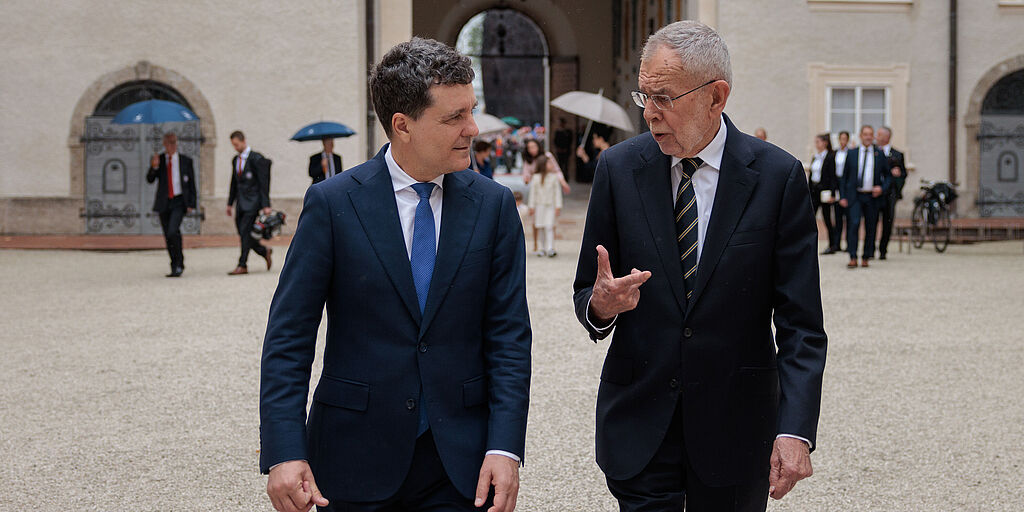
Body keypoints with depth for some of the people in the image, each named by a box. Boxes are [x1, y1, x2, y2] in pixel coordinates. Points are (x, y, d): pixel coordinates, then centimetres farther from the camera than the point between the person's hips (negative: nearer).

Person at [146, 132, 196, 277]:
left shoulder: (186, 161, 2)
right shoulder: (158, 160, 5)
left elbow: (192, 184, 4)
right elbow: (149, 180, -5)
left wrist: (192, 204, -3)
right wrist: (154, 167, -24)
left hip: (179, 202, -3)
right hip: (163, 202, 3)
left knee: (173, 231, -21)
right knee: (167, 237, 7)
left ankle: (179, 264, -10)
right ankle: (175, 266, 19)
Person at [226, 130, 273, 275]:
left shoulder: (256, 159, -9)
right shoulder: (235, 160, 14)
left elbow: (263, 183, -11)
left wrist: (266, 205, -16)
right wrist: (230, 203, 19)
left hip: (253, 201, -7)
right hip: (241, 202, 7)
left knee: (245, 231, -12)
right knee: (242, 234, 4)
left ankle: (242, 266, -10)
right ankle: (265, 251, 26)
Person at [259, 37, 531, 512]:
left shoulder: (494, 205, 1)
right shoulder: (331, 202, -5)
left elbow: (508, 335, 0)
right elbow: (289, 336, -6)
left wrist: (504, 448, -11)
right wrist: (284, 452, -15)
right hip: (357, 462, -1)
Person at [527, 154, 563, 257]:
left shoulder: (554, 177, -1)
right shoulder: (536, 178, -4)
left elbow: (557, 192, 2)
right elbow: (533, 192, 2)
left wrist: (558, 206, -1)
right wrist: (532, 207, 1)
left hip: (550, 205, -1)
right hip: (540, 205, 1)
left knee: (549, 227, -11)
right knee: (541, 227, 5)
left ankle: (550, 249, -14)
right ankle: (545, 249, 16)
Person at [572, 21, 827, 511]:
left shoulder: (778, 176, -7)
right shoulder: (619, 167, -1)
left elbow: (800, 325, -7)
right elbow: (586, 293, 6)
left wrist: (795, 432, -18)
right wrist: (600, 304, -19)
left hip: (736, 421, -1)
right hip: (638, 421, 1)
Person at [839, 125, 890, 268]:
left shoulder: (880, 155, 8)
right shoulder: (852, 154, 8)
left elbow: (887, 175, 13)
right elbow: (844, 176, 9)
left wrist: (882, 188, -6)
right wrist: (842, 196, 1)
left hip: (872, 197, 1)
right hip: (854, 196, -1)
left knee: (871, 228, 4)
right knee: (853, 224, -15)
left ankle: (865, 258, 15)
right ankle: (853, 258, -16)